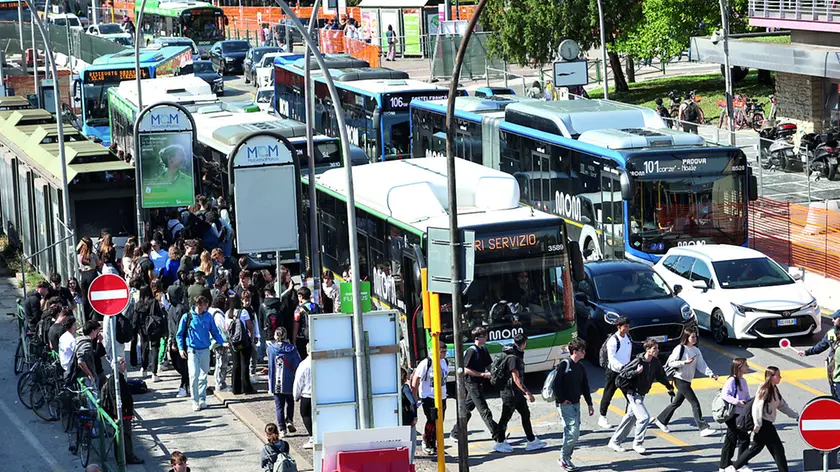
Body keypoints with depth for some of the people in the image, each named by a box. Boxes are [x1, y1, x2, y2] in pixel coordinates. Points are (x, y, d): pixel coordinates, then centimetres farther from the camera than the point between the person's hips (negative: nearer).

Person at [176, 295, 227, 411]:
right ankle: (195, 401, -5)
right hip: (192, 350, -3)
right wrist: (181, 348, -7)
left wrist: (223, 342, -5)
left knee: (204, 375, 9)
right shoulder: (187, 317, -4)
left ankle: (202, 399, 19)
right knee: (194, 374, -11)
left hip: (205, 350, 3)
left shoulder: (209, 317, 3)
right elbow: (179, 334, 3)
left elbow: (215, 332, 10)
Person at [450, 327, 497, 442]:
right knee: (484, 410, -7)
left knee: (467, 409, 14)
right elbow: (466, 370, -19)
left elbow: (488, 365, 20)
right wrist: (483, 374, -20)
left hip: (479, 384, 9)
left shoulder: (484, 350, 10)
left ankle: (455, 433, 21)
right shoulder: (472, 351, -15)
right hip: (472, 384, -9)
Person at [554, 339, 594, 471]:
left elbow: (585, 387, 18)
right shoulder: (564, 364, -10)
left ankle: (566, 458, 14)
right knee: (573, 432, -13)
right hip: (565, 405, -7)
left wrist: (589, 404, 16)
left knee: (571, 433, 6)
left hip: (576, 404, 7)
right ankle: (564, 458, -2)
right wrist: (561, 400, -15)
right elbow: (556, 383, -14)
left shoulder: (581, 368, 13)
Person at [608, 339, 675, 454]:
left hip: (641, 395, 8)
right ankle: (638, 443, 0)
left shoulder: (656, 362, -1)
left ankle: (614, 441, 28)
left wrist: (669, 387, 12)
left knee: (630, 417, 16)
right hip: (633, 394, -8)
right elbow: (622, 374, -17)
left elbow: (660, 376, 16)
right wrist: (636, 372, -29)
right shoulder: (638, 361, -21)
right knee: (644, 417, -16)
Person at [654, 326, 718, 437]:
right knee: (695, 403, -11)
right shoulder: (680, 349, -12)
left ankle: (661, 420, 33)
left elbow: (702, 365, 2)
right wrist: (684, 362, -22)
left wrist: (711, 374, -12)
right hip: (680, 379, -8)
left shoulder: (696, 351, 8)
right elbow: (670, 363, -12)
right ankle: (703, 428, -11)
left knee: (677, 403, 17)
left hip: (687, 381, 8)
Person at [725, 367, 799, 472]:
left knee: (756, 447, 14)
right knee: (777, 448, -3)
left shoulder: (774, 390, 13)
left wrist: (796, 416, 17)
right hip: (763, 424, -10)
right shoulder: (764, 389, -16)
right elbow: (757, 407, -20)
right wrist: (757, 425, -22)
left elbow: (783, 406, 20)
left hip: (768, 424, 10)